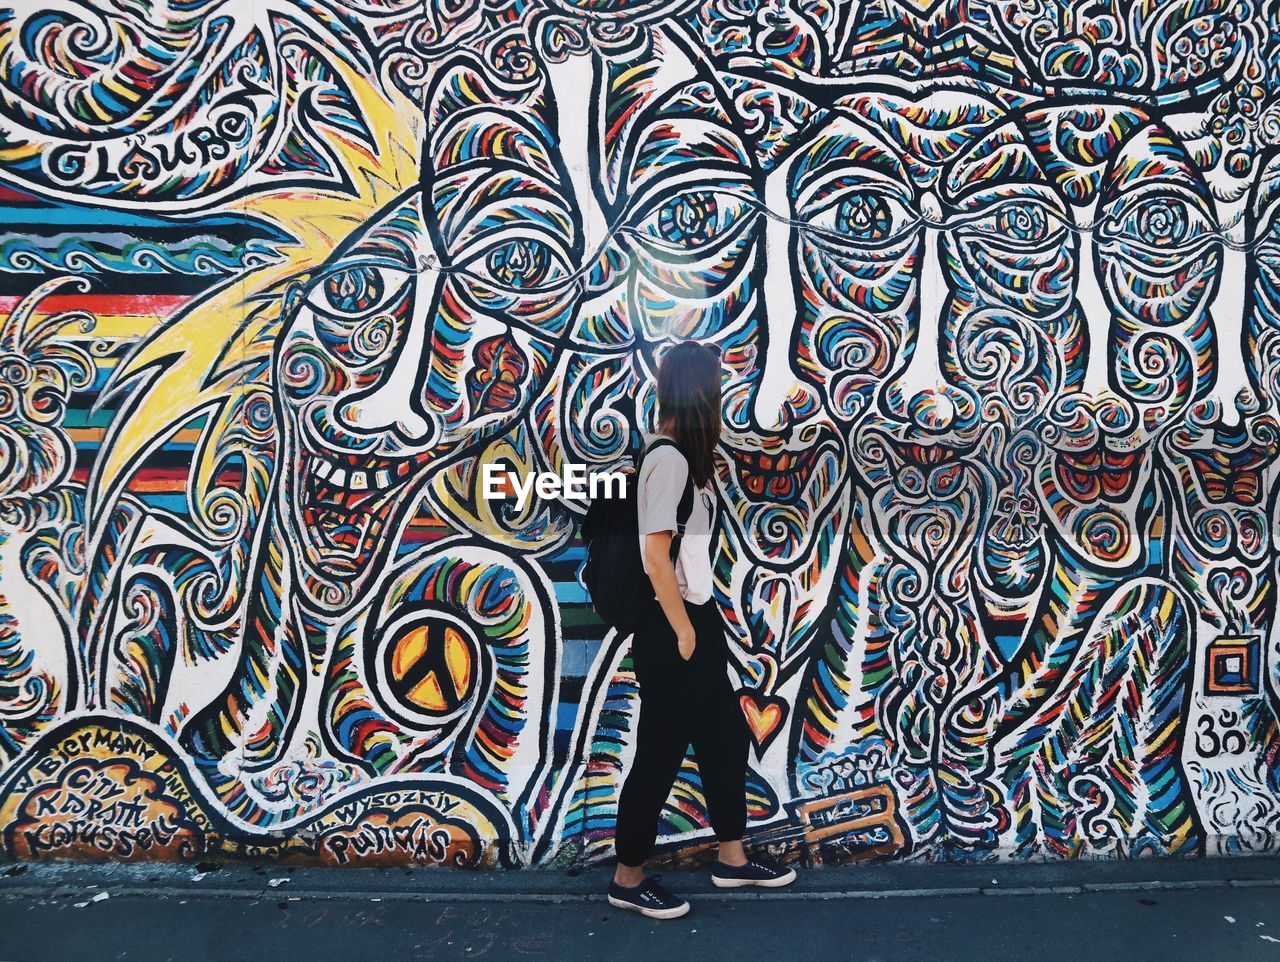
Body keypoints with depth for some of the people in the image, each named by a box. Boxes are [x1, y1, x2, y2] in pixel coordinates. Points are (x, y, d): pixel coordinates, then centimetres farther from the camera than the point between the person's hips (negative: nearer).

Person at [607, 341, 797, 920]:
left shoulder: (682, 454, 10)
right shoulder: (670, 459, -19)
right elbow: (656, 554, -23)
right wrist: (683, 633, -18)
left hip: (695, 616, 10)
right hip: (669, 628, -10)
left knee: (726, 737, 18)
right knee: (661, 753, 3)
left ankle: (732, 860, 34)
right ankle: (628, 880, 21)